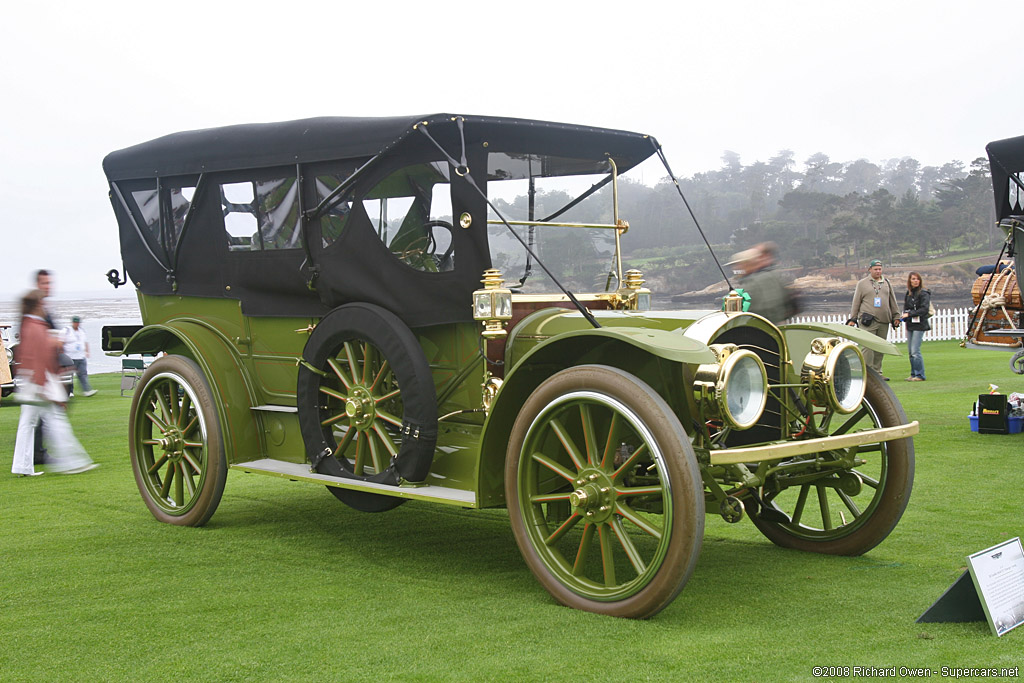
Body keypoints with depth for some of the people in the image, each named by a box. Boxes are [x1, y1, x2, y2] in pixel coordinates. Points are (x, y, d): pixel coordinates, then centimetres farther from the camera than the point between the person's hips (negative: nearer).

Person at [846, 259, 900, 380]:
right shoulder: (862, 284, 6)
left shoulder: (887, 284, 16)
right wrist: (852, 319, 3)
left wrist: (896, 316, 15)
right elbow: (856, 303, 7)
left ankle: (877, 372, 13)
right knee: (868, 347, -10)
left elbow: (893, 302, 21)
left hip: (884, 321, 4)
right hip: (868, 322, -4)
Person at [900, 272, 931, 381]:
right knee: (910, 351, 8)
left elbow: (924, 309, -15)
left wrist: (909, 314, -18)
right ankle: (914, 374, 17)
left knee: (915, 351, -11)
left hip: (919, 325, -7)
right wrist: (904, 317, 0)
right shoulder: (907, 294, 13)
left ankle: (920, 375, -4)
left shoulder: (923, 293, -7)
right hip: (910, 325, 7)